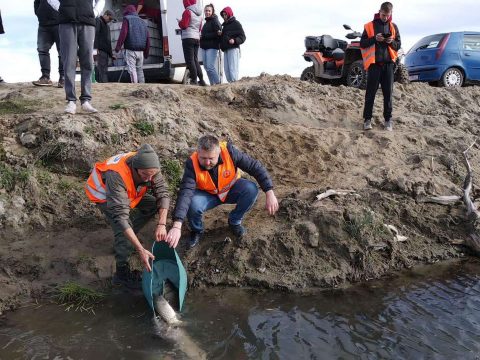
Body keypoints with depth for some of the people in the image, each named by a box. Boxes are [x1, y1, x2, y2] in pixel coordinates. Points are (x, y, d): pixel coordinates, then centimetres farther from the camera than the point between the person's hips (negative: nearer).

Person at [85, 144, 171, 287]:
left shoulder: (149, 166, -29)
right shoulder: (116, 176, -45)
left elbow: (163, 193, -22)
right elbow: (120, 216, -47)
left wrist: (162, 224, -36)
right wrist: (141, 250, -49)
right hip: (103, 195, -6)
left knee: (153, 204, -2)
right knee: (123, 228, -26)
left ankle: (127, 237, 12)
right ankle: (121, 271, -10)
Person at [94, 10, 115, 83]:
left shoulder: (106, 25, 28)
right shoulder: (98, 21, 1)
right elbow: (95, 34, -13)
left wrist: (110, 53, 24)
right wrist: (96, 48, -24)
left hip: (105, 51, 9)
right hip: (100, 50, -9)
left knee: (105, 70, 4)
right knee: (102, 69, -16)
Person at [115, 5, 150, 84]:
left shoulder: (127, 19, 3)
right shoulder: (142, 21, 21)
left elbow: (123, 33, -12)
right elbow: (147, 38, 18)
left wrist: (118, 46, -11)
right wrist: (146, 52, 22)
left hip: (131, 50, -6)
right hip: (140, 51, 6)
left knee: (132, 70, -10)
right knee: (140, 70, 13)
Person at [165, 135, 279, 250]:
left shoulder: (229, 151, -30)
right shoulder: (192, 163, -30)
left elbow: (255, 166, -25)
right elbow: (185, 193, -39)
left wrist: (270, 194, -32)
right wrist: (177, 226, -50)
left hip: (231, 190, 1)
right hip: (208, 195, -1)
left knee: (251, 189, -28)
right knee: (193, 204, -33)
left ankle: (234, 221, 0)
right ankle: (197, 231, 2)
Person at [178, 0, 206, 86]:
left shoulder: (187, 11, -7)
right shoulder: (199, 14, 17)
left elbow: (183, 25, -11)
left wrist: (179, 22, 8)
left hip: (188, 38, -8)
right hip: (197, 38, 8)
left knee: (189, 60, -7)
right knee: (195, 60, 11)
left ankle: (194, 80, -12)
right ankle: (201, 80, 8)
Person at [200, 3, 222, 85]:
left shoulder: (215, 21, -5)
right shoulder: (206, 22, 22)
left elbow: (217, 34, -16)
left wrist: (203, 36, -16)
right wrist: (201, 37, 6)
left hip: (212, 47, -9)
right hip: (204, 47, 9)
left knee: (210, 67, -16)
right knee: (206, 67, 6)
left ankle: (218, 83, -8)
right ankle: (212, 84, 11)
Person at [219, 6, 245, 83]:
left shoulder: (236, 23, 2)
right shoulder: (225, 25, 24)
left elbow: (243, 37, -5)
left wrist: (235, 40, -22)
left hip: (233, 49, -8)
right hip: (226, 49, 8)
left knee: (233, 68, -15)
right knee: (226, 69, 1)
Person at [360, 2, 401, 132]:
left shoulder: (393, 27, 10)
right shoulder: (369, 26, 2)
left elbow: (398, 45, 13)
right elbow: (362, 44, 0)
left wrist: (392, 42, -9)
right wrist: (374, 39, -16)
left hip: (388, 64, 2)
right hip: (374, 64, -2)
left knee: (388, 93, 3)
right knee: (370, 93, -2)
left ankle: (388, 119, 9)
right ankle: (367, 119, 4)